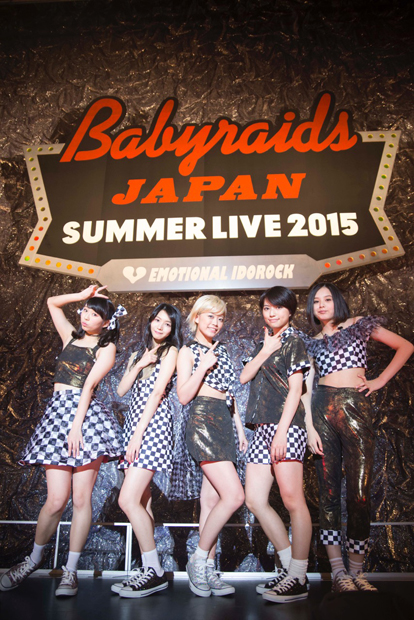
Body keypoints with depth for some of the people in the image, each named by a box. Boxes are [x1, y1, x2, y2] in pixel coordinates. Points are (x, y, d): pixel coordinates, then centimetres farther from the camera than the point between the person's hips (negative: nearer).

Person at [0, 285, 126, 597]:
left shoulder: (106, 348, 5)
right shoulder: (71, 336, 19)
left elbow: (89, 385, -7)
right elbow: (53, 302, 27)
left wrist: (76, 425, -14)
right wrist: (83, 295, 16)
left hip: (86, 414, -3)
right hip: (57, 413, 3)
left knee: (82, 497, -2)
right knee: (57, 499, -1)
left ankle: (70, 570, 13)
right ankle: (34, 558, 24)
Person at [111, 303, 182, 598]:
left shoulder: (170, 351, 2)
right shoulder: (139, 353, 22)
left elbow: (158, 391, -9)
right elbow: (122, 389, 14)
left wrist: (138, 433, -15)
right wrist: (139, 365, -1)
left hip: (153, 424, -7)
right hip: (135, 423, 7)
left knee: (128, 500, -14)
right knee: (141, 500, 6)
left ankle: (155, 572, -3)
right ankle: (149, 569, 15)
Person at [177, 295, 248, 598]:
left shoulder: (222, 350, 21)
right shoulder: (188, 351, 2)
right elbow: (184, 396, -7)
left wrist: (240, 428, 19)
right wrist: (204, 366, -14)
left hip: (224, 423, 7)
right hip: (203, 420, -7)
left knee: (211, 499, 7)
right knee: (234, 495, -14)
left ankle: (208, 571, 14)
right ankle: (199, 559, 3)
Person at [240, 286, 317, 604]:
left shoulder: (293, 341, 2)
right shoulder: (264, 342, 21)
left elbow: (295, 389, -7)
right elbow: (244, 376, 10)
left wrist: (282, 430, -15)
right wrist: (264, 351, -1)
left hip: (286, 423, -7)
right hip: (262, 426, 8)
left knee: (292, 499, -6)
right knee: (255, 499, 4)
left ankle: (299, 579, 5)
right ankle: (290, 567, 16)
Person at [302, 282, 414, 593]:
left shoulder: (359, 325, 9)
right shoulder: (311, 342, 14)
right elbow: (306, 386, 9)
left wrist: (380, 380, 3)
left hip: (356, 407, -2)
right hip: (322, 410, 2)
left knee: (359, 492, -4)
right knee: (328, 492, 1)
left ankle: (356, 571, 10)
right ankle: (338, 571, 9)